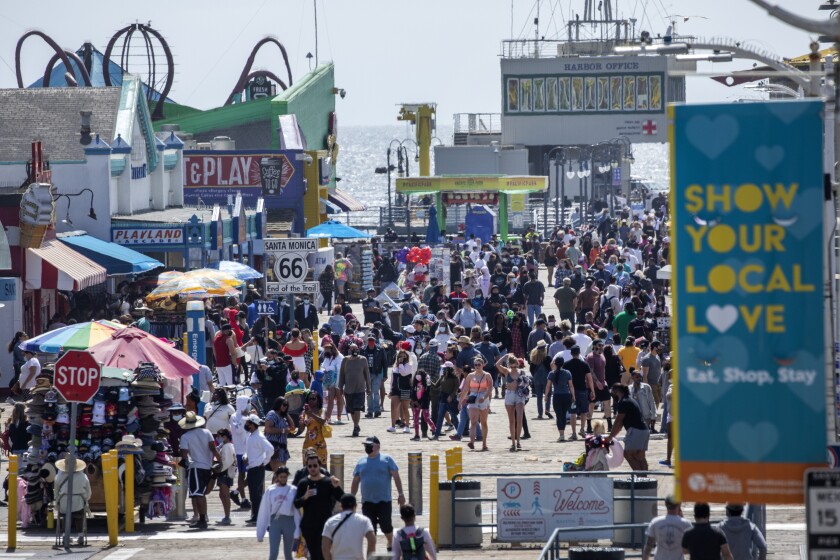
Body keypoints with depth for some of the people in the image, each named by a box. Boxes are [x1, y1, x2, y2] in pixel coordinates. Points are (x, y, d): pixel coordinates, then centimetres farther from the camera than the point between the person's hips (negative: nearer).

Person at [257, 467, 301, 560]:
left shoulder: (293, 490, -2)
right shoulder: (270, 490, 2)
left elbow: (297, 512, -1)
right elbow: (264, 512, 5)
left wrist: (297, 531, -5)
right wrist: (260, 533, 6)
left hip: (289, 522, 0)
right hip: (274, 521, 0)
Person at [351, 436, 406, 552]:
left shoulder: (387, 459, 0)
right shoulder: (361, 462, 11)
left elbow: (396, 477, -2)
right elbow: (355, 481, 15)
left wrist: (400, 494, -8)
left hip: (384, 501, -3)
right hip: (367, 502, 3)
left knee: (386, 525, -4)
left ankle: (391, 545, 20)